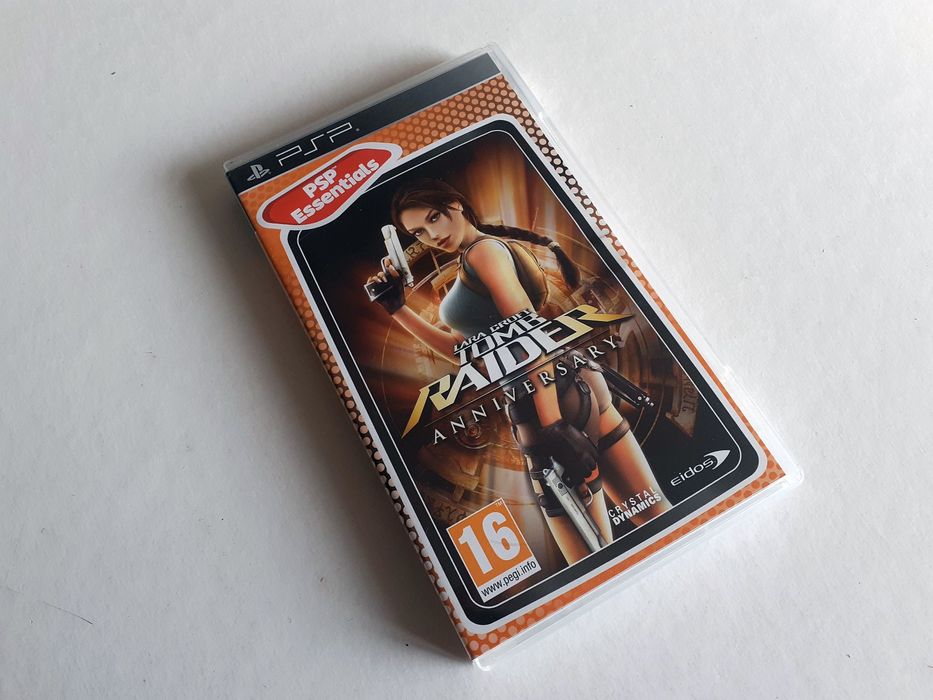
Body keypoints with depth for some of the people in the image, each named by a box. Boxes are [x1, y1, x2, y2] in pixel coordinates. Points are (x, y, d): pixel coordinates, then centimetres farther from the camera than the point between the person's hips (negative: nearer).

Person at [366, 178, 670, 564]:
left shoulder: (482, 249, -5)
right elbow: (459, 348, 26)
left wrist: (553, 423, -23)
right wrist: (397, 308, 21)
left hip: (554, 399, -10)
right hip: (577, 388, 10)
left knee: (590, 557, -3)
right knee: (650, 512, 14)